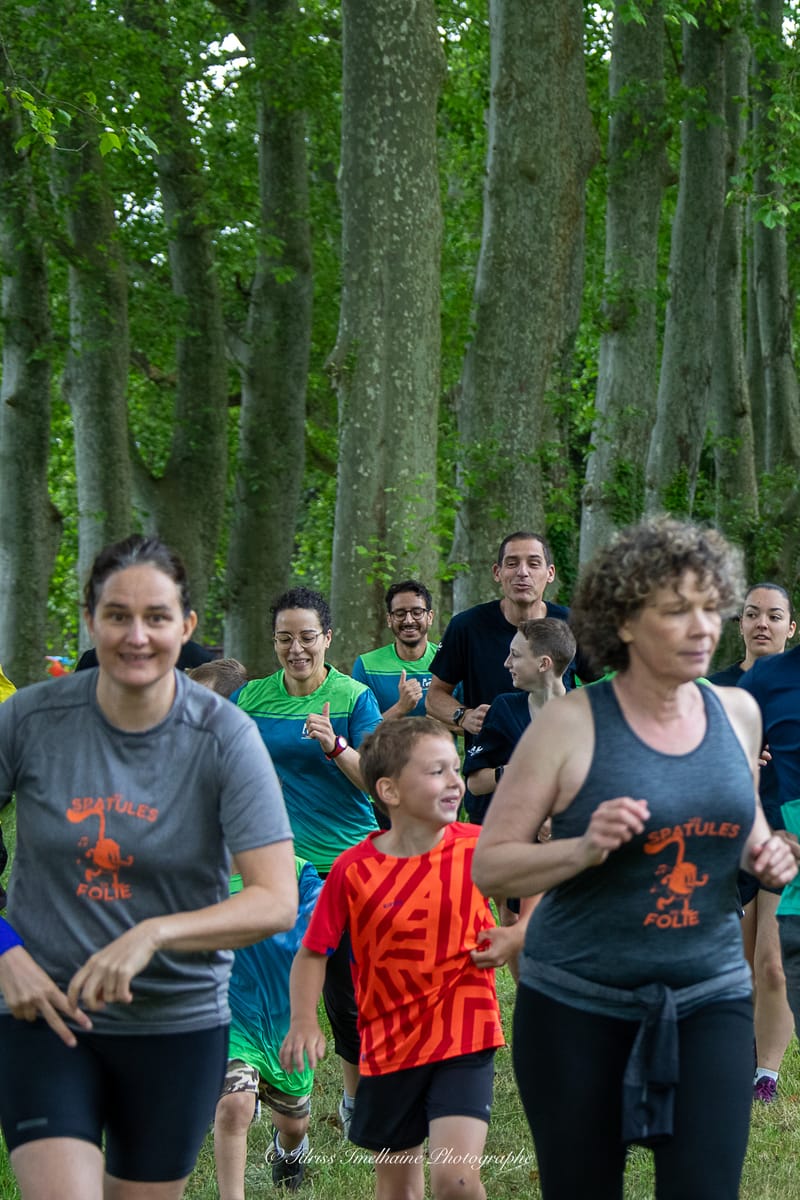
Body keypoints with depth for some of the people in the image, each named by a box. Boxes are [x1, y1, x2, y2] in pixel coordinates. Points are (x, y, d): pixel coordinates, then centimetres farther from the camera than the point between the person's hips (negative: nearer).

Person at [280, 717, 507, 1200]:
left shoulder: (478, 846, -10)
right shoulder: (355, 869, -11)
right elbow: (313, 952, -1)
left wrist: (512, 938, -9)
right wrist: (304, 1022, -14)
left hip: (463, 1035, -1)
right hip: (389, 1040, 1)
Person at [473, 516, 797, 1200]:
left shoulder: (738, 713, 3)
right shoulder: (572, 724, -10)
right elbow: (488, 866, -8)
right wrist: (583, 849, -25)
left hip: (709, 998, 3)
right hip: (579, 1007, -3)